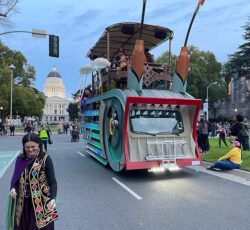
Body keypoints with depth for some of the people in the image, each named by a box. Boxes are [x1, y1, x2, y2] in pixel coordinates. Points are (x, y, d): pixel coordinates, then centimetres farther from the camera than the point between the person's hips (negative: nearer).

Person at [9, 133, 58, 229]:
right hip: (23, 202, 4)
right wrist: (13, 188, -11)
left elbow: (52, 181, -15)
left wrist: (52, 198, -29)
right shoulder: (20, 159, 0)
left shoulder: (45, 159, -13)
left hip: (41, 201, -4)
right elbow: (16, 178, 9)